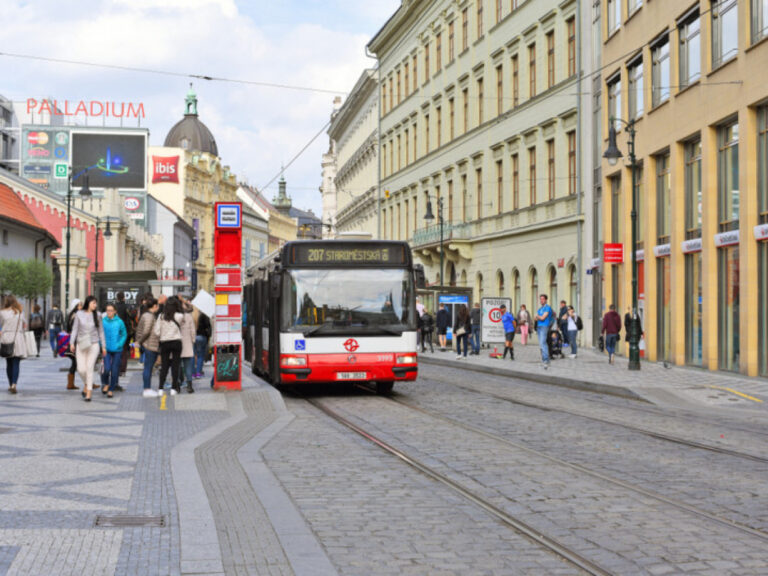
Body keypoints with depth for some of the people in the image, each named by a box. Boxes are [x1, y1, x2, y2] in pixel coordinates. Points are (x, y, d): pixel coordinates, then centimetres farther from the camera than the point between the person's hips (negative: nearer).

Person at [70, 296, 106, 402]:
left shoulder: (97, 315, 3)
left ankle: (88, 394, -4)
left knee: (90, 368, -8)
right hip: (81, 344, 1)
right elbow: (75, 329, 3)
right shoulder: (79, 314, 0)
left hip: (93, 345, 0)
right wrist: (72, 343, -6)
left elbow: (101, 331, 7)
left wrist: (103, 346, 6)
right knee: (81, 369, -3)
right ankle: (86, 385, 28)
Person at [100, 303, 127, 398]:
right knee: (107, 369, -13)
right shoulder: (103, 321, -2)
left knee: (114, 370, 2)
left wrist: (120, 344, -8)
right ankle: (105, 384, 17)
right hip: (106, 349, 0)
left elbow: (124, 334, 5)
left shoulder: (119, 322, -3)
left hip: (117, 350, 0)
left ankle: (111, 390, 17)